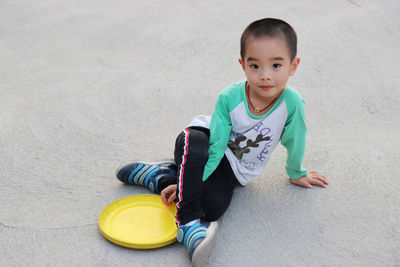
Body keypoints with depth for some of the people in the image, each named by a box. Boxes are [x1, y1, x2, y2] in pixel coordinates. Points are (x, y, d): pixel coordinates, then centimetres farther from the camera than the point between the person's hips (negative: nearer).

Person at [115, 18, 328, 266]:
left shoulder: (293, 103, -23)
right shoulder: (229, 97, -22)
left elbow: (294, 142, -5)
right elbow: (216, 147, -19)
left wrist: (296, 173, 12)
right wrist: (193, 178, -25)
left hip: (234, 171, 1)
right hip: (205, 142, -1)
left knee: (212, 206, -28)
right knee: (192, 142, -39)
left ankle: (161, 177, -7)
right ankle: (188, 221, -33)